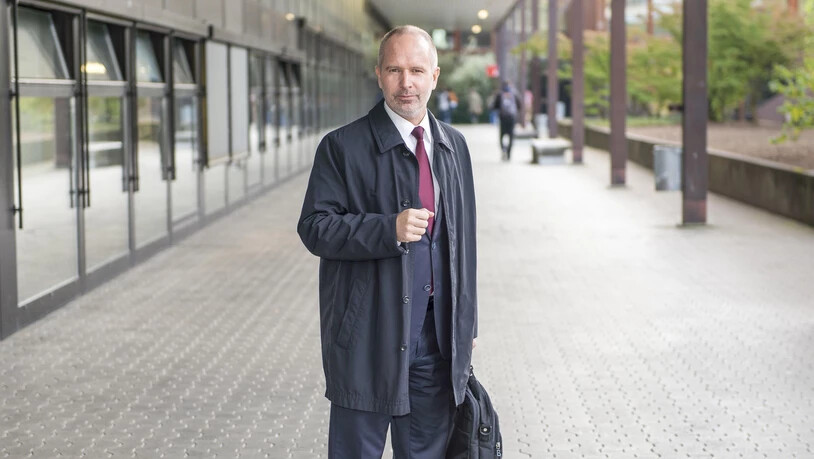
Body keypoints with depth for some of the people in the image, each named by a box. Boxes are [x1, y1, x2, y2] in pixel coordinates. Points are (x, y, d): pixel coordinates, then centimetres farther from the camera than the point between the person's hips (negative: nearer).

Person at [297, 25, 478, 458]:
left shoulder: (454, 146, 11)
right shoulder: (343, 146, -6)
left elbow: (463, 237, 15)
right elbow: (314, 227, -11)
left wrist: (467, 322, 15)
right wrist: (389, 230, -25)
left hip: (438, 336, 5)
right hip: (368, 336, -4)